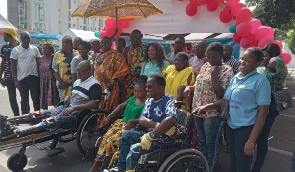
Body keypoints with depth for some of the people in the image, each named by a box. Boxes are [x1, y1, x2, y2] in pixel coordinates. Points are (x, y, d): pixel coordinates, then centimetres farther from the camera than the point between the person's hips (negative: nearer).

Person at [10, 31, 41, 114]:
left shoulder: (35, 49, 4)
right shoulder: (15, 50, -2)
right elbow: (13, 66, 0)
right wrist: (15, 80, -6)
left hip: (34, 77, 1)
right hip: (22, 79, -1)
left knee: (36, 98, 5)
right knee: (24, 100, 9)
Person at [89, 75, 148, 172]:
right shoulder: (133, 98, 14)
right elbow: (121, 106, 22)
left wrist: (132, 121, -30)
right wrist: (109, 117, 13)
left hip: (133, 128, -7)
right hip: (122, 123, 7)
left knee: (113, 140, -25)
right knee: (106, 138, -12)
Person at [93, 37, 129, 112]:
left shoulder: (115, 55, -6)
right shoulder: (98, 56, 16)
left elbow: (124, 68, -15)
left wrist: (113, 81, -18)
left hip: (109, 87, -6)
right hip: (97, 86, 7)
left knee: (107, 108, -4)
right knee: (98, 108, 8)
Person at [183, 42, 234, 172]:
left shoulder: (226, 70, -12)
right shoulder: (204, 66, 9)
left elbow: (220, 94, -20)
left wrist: (213, 75, -22)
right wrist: (189, 87, 0)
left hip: (212, 113, -7)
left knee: (211, 143, 9)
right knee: (202, 141, 20)